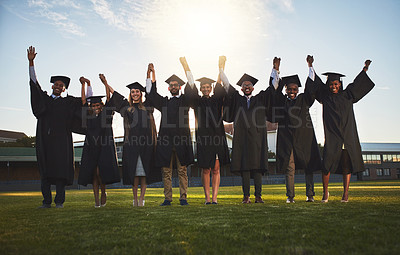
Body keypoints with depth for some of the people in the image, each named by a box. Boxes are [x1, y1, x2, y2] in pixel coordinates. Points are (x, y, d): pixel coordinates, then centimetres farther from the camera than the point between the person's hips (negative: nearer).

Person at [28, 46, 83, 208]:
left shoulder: (68, 102, 13)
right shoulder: (44, 98, 16)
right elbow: (34, 82, 10)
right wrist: (31, 62, 3)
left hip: (61, 140, -2)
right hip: (44, 139, 2)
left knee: (60, 169, -5)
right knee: (45, 170, 1)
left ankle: (59, 201, 0)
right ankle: (46, 201, 5)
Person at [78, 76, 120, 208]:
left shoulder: (106, 114, 6)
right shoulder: (89, 115, 11)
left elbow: (109, 99, 3)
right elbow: (83, 100, 11)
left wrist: (105, 83, 2)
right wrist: (84, 84, 7)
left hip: (105, 147, -3)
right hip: (91, 147, 3)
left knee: (100, 171, -13)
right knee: (93, 173, 1)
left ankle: (103, 192, 13)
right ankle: (97, 200, 8)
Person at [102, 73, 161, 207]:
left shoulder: (146, 106, 16)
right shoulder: (127, 106, 16)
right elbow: (116, 95, 15)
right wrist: (106, 84, 11)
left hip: (146, 142, 0)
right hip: (132, 142, 0)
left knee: (144, 170, -2)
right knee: (134, 171, -1)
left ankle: (142, 198, 2)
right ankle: (135, 198, 7)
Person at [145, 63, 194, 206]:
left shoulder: (185, 100, 14)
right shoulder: (164, 102, 19)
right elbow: (151, 95, 11)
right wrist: (151, 74, 7)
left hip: (181, 139, -2)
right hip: (166, 140, 2)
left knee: (182, 170, 0)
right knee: (166, 171, 2)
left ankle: (183, 198, 4)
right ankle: (167, 198, 7)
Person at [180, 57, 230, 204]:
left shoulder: (217, 99, 12)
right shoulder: (197, 101, 8)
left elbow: (220, 86, 7)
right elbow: (191, 83, 6)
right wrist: (185, 64, 5)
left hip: (217, 137, 1)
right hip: (203, 138, -1)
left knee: (216, 170, 1)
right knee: (205, 170, 3)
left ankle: (214, 198, 4)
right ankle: (207, 198, 9)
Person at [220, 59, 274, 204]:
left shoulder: (260, 98, 15)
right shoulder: (237, 99, 15)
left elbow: (273, 87, 12)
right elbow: (227, 85, 13)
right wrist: (221, 68, 10)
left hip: (257, 137, 0)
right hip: (241, 138, 0)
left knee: (257, 166, -2)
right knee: (244, 166, -2)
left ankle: (258, 196, 1)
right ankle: (246, 196, 2)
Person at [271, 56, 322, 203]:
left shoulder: (304, 99, 9)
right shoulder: (282, 101, 9)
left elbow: (311, 86, 2)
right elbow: (275, 88, 0)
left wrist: (310, 66, -2)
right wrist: (276, 69, -6)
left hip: (304, 138, 1)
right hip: (287, 139, 0)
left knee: (308, 166, 3)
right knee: (289, 167, -1)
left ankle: (310, 195, 11)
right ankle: (290, 196, 2)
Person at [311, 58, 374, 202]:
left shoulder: (347, 96, 15)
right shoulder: (325, 96, 10)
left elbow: (356, 83, 27)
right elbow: (316, 81, 13)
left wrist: (365, 69, 32)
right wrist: (311, 66, 12)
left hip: (348, 136, 2)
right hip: (332, 137, -2)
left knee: (346, 165, 0)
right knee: (327, 164, -9)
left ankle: (345, 193, 6)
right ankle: (325, 192, 4)